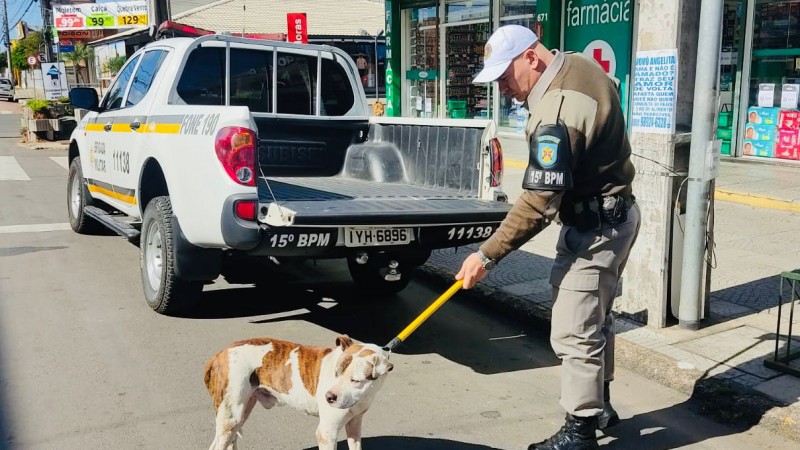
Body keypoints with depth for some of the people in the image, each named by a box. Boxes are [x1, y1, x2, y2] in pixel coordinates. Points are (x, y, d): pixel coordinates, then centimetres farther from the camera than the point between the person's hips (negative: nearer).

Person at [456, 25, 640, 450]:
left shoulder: (557, 113, -28)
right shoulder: (578, 65, 3)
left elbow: (537, 203, -31)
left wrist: (487, 255, -27)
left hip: (594, 227, -11)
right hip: (612, 213, 11)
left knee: (574, 332, -3)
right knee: (595, 318, 21)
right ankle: (599, 405, 36)